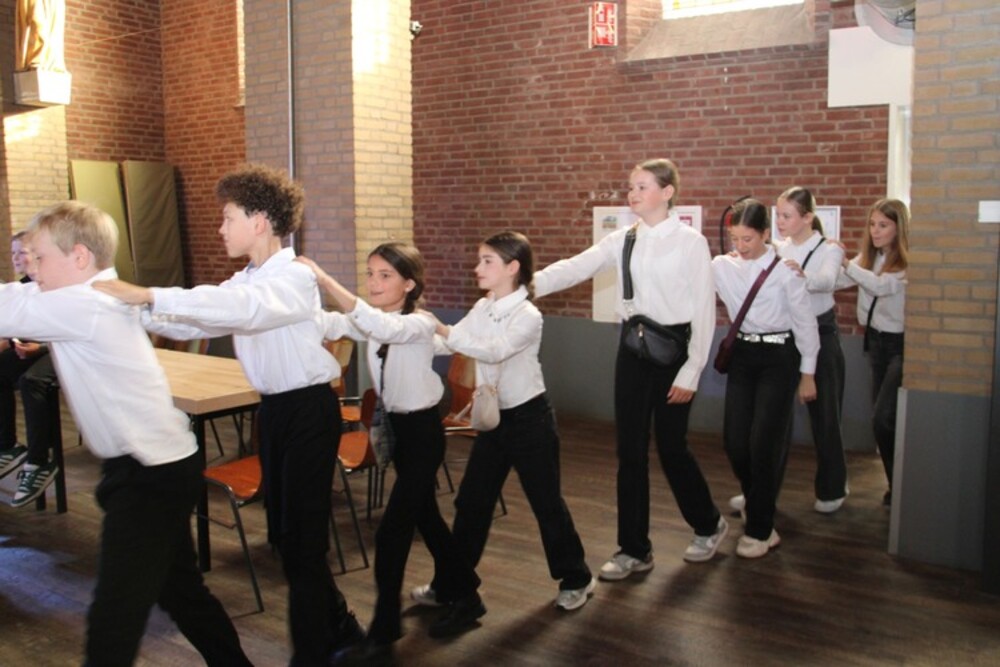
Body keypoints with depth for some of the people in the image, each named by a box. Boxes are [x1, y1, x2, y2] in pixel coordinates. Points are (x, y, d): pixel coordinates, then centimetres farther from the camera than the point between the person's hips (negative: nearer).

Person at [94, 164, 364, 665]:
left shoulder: (294, 277, -16)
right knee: (283, 532, 16)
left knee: (302, 535, -2)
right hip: (274, 410, 9)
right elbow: (193, 324, 5)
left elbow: (241, 308, -35)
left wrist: (147, 295, -38)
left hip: (308, 409, -9)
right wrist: (139, 312, -9)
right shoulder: (245, 283, 13)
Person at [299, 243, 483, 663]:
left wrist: (324, 280, -48)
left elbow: (380, 327, -42)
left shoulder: (419, 324, -21)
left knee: (391, 532, -6)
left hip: (422, 430, -8)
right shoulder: (371, 322, 2)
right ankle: (463, 596, 37)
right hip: (395, 427, 8)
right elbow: (328, 325, -15)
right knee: (425, 518, 19)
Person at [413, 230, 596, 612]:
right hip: (492, 417, 7)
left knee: (546, 502, 5)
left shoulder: (527, 315, -18)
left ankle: (576, 579, 24)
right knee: (471, 501, 10)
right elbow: (452, 343, 0)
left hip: (528, 417, -6)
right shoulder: (482, 308, 4)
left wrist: (442, 330, -39)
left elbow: (495, 351, -33)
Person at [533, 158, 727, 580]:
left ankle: (708, 525, 33)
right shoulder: (622, 240, 6)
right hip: (632, 346, 5)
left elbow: (704, 311, -8)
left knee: (671, 446, 5)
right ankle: (634, 549, 18)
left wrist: (691, 373, -11)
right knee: (629, 449, 6)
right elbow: (574, 268, -6)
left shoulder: (690, 242, -7)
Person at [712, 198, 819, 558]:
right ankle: (761, 506, 31)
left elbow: (805, 321, -4)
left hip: (779, 357, -4)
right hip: (742, 354, 4)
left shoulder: (785, 269, -10)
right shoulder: (721, 266, 0)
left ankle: (760, 530, 11)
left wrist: (807, 373, 1)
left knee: (764, 443, -5)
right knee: (734, 441, 3)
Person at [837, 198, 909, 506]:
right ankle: (898, 485, 26)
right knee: (885, 420, 12)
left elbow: (882, 285, -29)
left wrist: (845, 261, -21)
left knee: (883, 419, -12)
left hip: (901, 345, -7)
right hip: (876, 341, 7)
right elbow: (835, 281, -8)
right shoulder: (868, 257, 5)